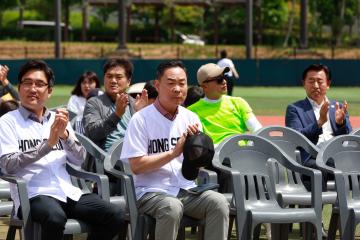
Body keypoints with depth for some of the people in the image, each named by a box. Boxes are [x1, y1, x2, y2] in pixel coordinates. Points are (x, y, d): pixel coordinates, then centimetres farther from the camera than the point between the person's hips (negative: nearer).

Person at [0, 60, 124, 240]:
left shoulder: (58, 120, 19)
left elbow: (79, 159, 10)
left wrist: (64, 135, -9)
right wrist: (48, 144, -16)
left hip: (67, 192, 6)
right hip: (33, 195, -5)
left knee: (115, 215, -16)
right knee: (55, 217, -39)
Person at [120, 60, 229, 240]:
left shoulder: (191, 119, 11)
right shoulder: (141, 119, -5)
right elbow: (136, 166, -12)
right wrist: (174, 152, -17)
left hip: (186, 190, 5)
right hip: (151, 191, -5)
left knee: (219, 202, -23)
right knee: (171, 207, -36)